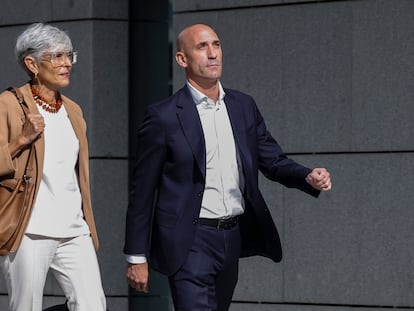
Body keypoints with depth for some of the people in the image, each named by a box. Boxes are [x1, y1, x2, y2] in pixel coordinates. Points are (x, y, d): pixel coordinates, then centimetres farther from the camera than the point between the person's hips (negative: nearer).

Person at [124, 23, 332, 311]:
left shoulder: (244, 107, 9)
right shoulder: (164, 117, -8)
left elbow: (273, 160, 11)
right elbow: (143, 191, -5)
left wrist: (309, 177, -12)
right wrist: (136, 257, -5)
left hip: (234, 238, 6)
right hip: (190, 243, -6)